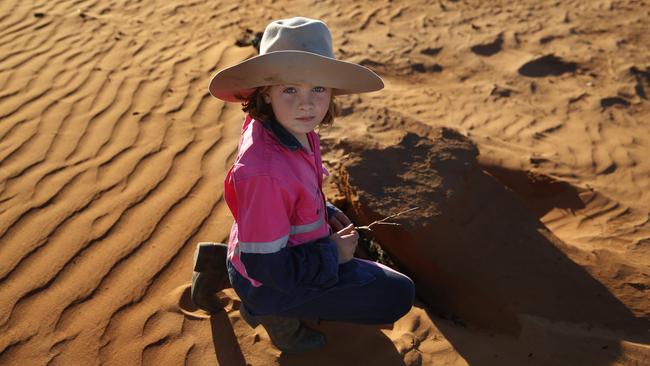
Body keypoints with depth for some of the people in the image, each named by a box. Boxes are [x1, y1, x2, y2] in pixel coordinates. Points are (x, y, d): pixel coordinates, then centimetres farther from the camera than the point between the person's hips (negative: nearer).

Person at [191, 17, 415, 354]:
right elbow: (267, 266, -27)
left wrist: (326, 213, 3)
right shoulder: (265, 172, -36)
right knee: (398, 295, -7)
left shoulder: (293, 129, -11)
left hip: (285, 253, 7)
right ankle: (274, 310, 1)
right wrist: (333, 254, -17)